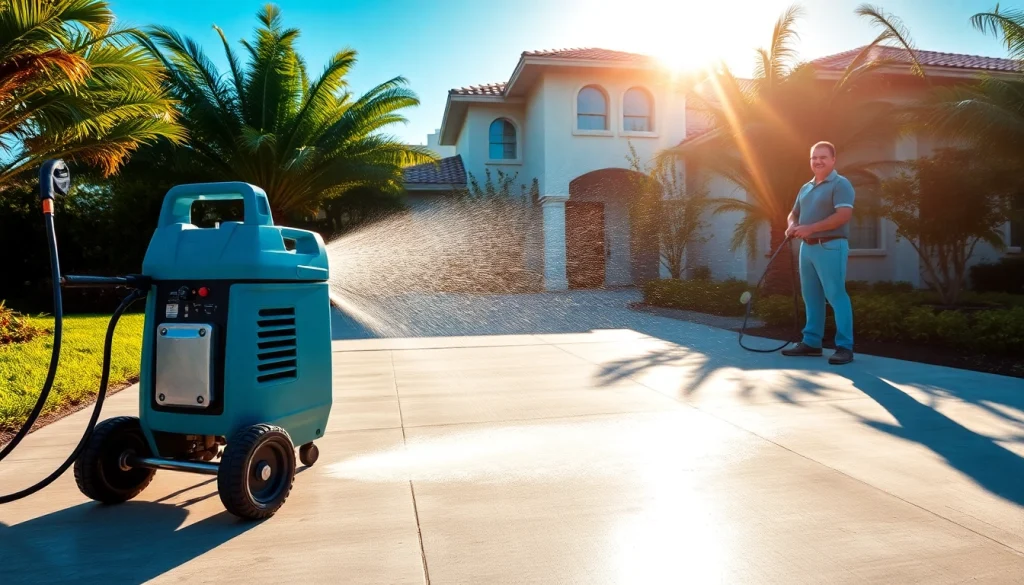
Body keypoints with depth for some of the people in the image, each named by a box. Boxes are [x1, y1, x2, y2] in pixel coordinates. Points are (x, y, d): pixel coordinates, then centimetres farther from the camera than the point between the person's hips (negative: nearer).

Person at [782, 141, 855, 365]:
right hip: (807, 247, 8)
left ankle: (845, 347, -4)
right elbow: (794, 213, 25)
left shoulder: (840, 184, -6)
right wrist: (792, 226, 0)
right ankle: (811, 342, 17)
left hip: (830, 247, -8)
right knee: (811, 296, 10)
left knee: (836, 295, -8)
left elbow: (843, 215, -18)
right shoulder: (806, 188, 19)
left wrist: (810, 228, -23)